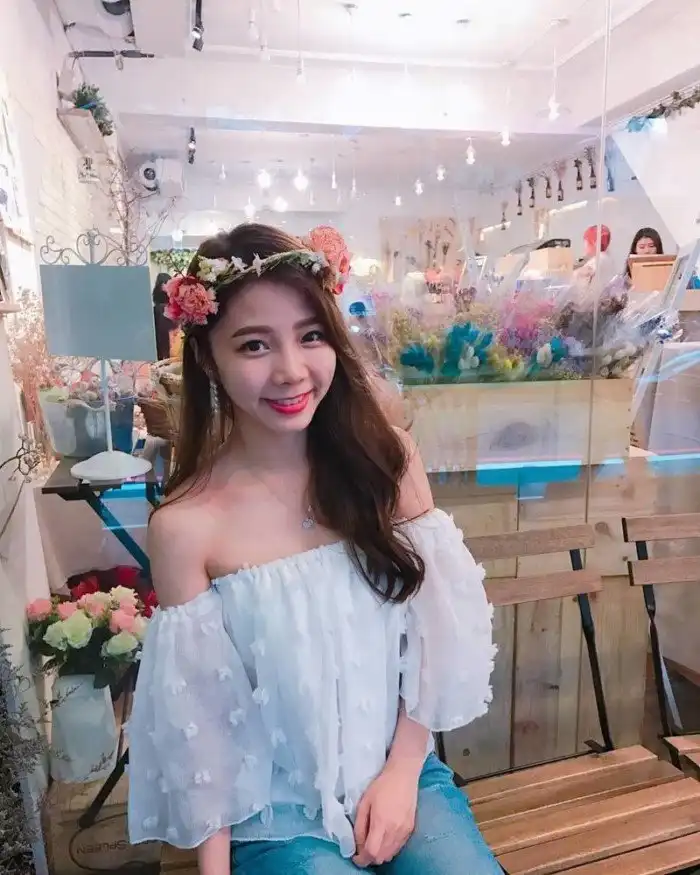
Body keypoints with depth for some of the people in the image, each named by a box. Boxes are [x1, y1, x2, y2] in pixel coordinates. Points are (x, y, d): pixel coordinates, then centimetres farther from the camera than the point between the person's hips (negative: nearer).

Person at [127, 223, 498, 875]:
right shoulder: (185, 525, -18)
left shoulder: (388, 460, -11)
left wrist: (402, 772, -6)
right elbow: (199, 717, -9)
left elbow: (431, 631, -4)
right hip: (274, 815, -2)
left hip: (402, 776, 3)